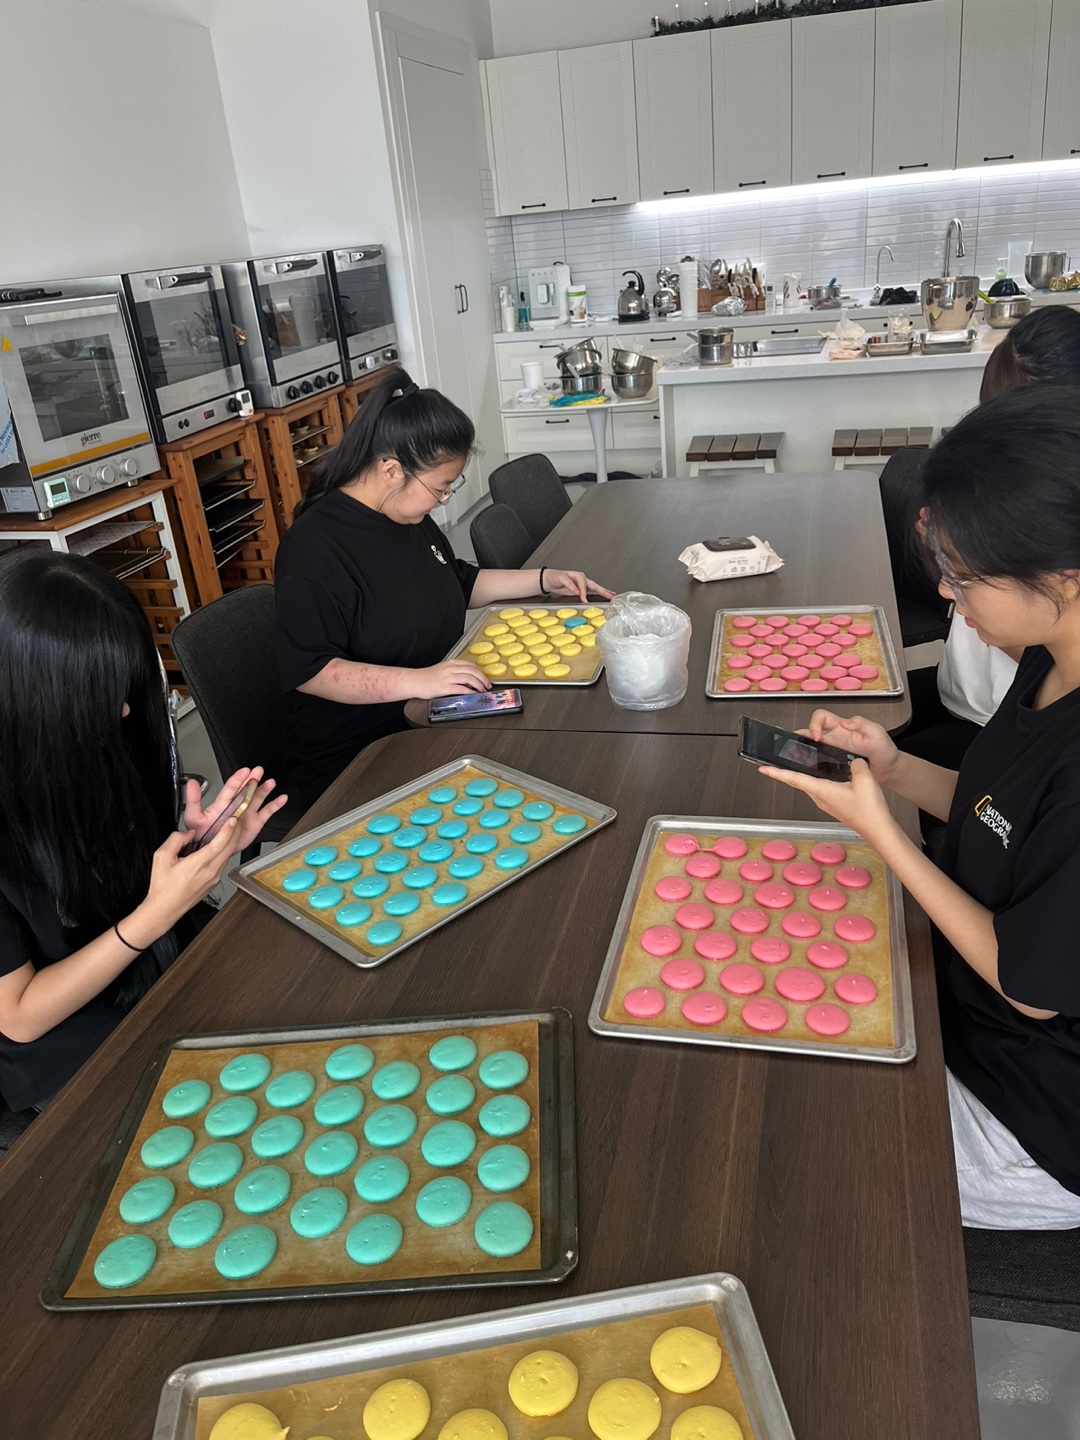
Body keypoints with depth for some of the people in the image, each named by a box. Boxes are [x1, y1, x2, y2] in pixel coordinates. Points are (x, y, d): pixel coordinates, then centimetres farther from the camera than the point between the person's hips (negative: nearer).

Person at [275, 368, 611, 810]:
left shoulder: (410, 516, 9)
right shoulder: (313, 546, -20)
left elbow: (461, 584, 25)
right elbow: (309, 671, -24)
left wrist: (543, 579, 13)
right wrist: (416, 681, -33)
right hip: (352, 763, -9)